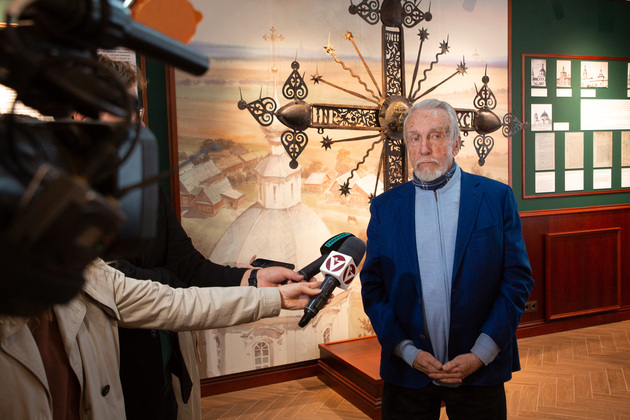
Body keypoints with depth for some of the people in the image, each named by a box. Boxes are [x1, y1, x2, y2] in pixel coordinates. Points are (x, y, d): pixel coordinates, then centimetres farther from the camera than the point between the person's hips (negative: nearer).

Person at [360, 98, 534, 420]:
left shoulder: (496, 198, -1)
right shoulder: (385, 207, 2)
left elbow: (518, 277, -3)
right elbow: (372, 288, 2)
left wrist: (481, 353, -9)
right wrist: (408, 351, -8)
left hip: (480, 371, -1)